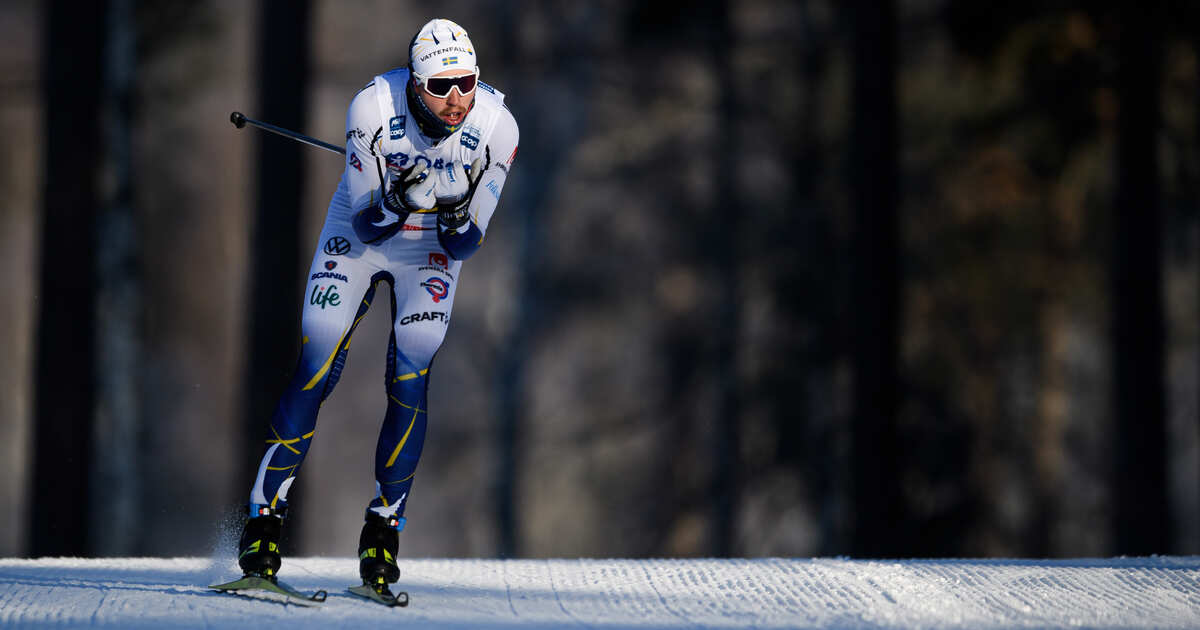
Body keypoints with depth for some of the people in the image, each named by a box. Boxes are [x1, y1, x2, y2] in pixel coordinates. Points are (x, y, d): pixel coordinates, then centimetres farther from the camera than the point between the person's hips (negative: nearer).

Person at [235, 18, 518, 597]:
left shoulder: (497, 126, -25)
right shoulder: (374, 107, -28)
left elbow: (466, 245, -16)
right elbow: (367, 224, -22)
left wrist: (456, 221, -39)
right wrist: (397, 203, -42)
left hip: (433, 249, 1)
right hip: (360, 234, -1)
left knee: (410, 380, -15)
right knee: (313, 373, -10)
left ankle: (384, 524, 0)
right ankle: (265, 516, 1)